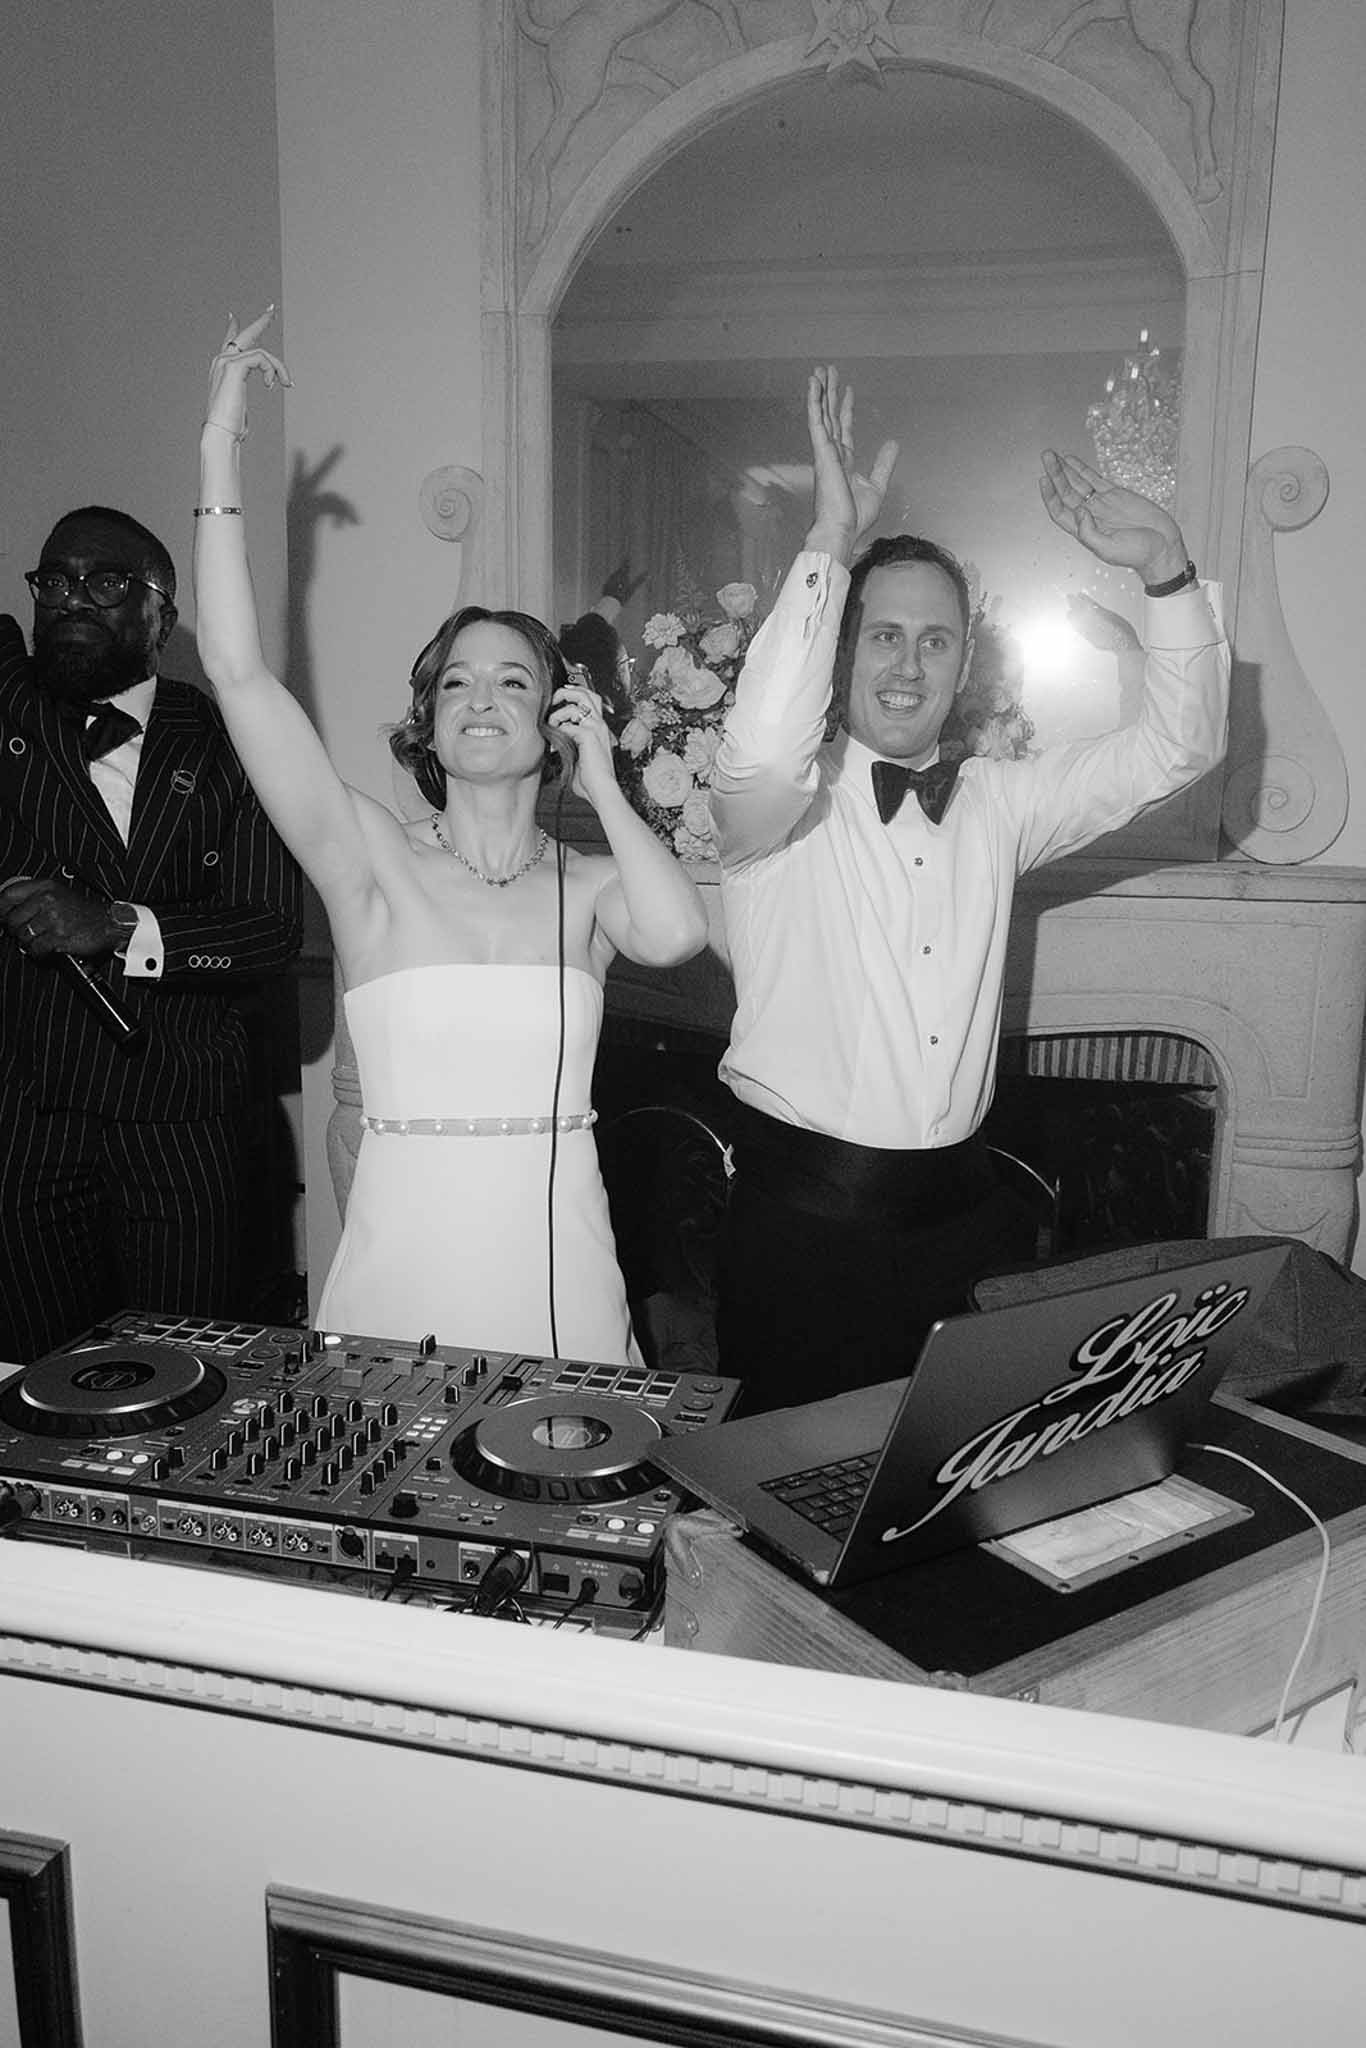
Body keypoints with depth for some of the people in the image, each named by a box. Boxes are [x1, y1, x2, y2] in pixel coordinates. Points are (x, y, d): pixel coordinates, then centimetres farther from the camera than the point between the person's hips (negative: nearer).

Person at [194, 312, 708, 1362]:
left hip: (557, 1265, 1)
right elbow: (238, 670, -9)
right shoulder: (374, 861, -1)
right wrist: (221, 452, -9)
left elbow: (675, 933, -21)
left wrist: (602, 783, -7)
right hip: (398, 1265, 0)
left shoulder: (588, 884, 2)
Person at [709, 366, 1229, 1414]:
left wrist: (1167, 570, -7)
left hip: (964, 1206, 4)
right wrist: (831, 543, -29)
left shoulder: (996, 803, 7)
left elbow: (1177, 746, 6)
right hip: (804, 1211, -4)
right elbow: (762, 751, -30)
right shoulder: (791, 802, -7)